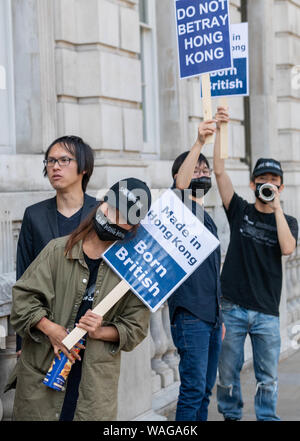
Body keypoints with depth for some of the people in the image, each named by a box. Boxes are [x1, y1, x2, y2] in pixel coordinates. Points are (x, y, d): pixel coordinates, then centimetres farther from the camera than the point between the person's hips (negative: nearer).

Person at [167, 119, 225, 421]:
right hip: (189, 314, -8)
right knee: (193, 389, -11)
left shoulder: (207, 218, 21)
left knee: (205, 389, 10)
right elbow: (180, 184, -27)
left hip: (211, 317, 8)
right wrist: (199, 143, -40)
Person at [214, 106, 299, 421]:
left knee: (267, 377, 5)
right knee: (228, 373, 5)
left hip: (267, 312, 0)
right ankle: (230, 416, 20)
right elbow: (219, 171, -4)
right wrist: (220, 128, -11)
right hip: (233, 308, 0)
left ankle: (267, 418, 16)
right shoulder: (240, 211, 6)